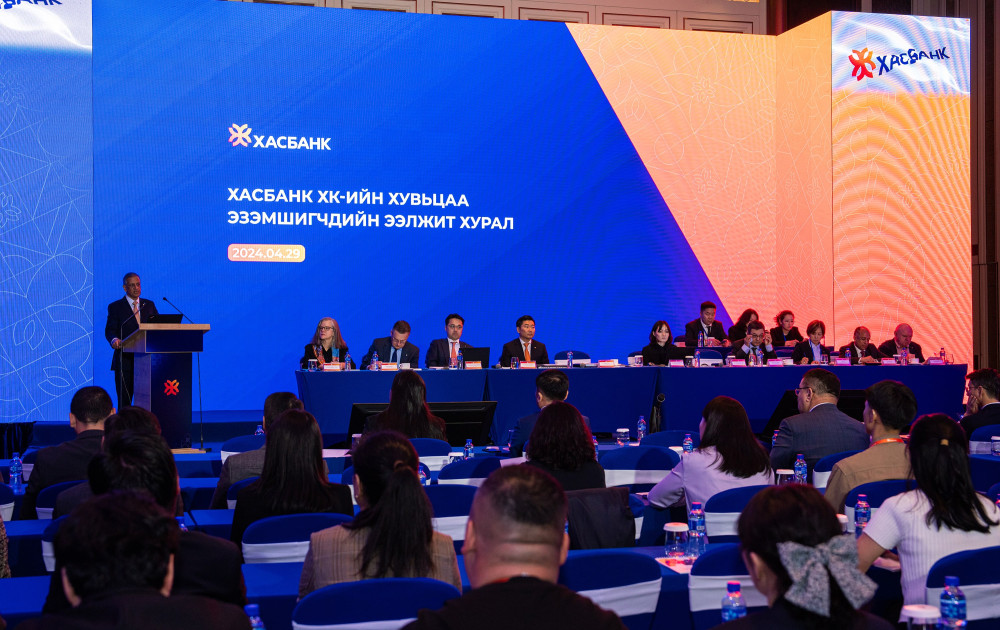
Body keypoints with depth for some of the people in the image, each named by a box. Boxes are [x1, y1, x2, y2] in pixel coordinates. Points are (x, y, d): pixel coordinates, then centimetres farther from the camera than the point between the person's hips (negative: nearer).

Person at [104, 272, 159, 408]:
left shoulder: (149, 305, 14)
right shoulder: (115, 307, 4)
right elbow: (110, 330, -6)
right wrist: (114, 339, -28)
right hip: (125, 360, -3)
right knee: (124, 401, -2)